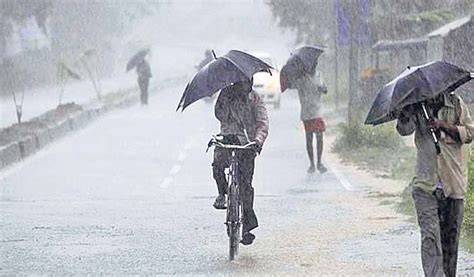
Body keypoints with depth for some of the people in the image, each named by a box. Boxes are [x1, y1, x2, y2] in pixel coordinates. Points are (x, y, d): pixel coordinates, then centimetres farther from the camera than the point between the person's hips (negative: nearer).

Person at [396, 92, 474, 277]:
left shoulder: (456, 104, 6)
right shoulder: (417, 107, 5)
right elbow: (404, 129, -9)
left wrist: (444, 125, -13)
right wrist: (405, 111, -20)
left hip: (454, 183, 2)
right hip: (426, 184, -1)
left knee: (451, 236, 8)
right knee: (430, 235, -13)